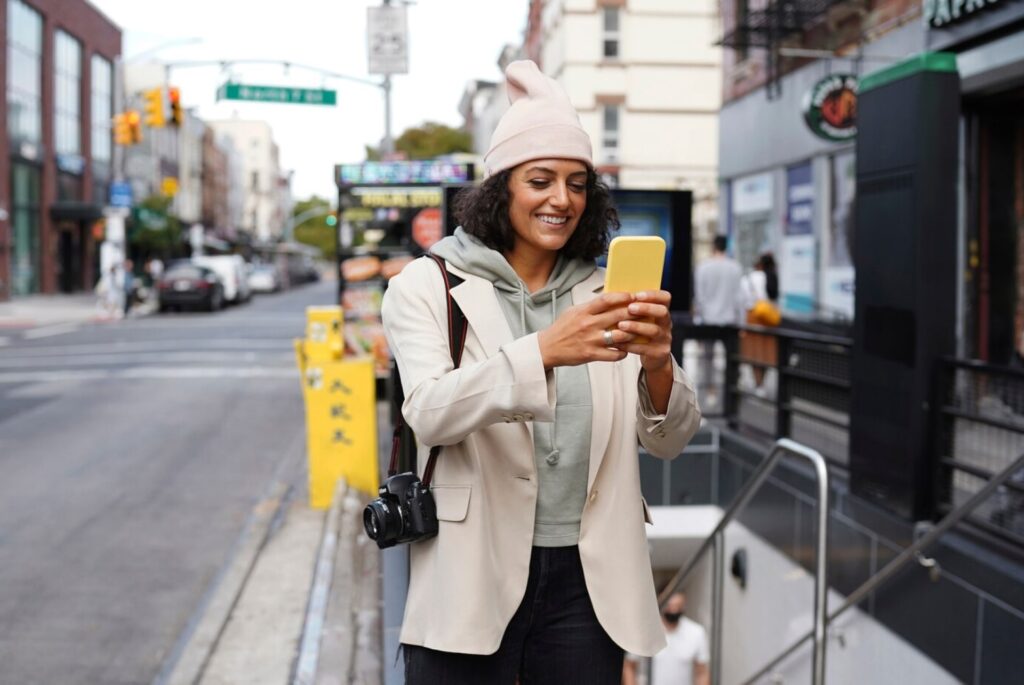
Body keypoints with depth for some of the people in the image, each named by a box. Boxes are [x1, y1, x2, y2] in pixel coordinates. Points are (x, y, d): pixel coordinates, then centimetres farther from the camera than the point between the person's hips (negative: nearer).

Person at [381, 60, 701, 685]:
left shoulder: (605, 296, 8)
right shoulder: (427, 286, -1)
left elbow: (670, 440, 2)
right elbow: (429, 413, -18)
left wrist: (657, 363, -19)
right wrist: (544, 350, -32)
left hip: (586, 581, 3)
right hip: (473, 579, -3)